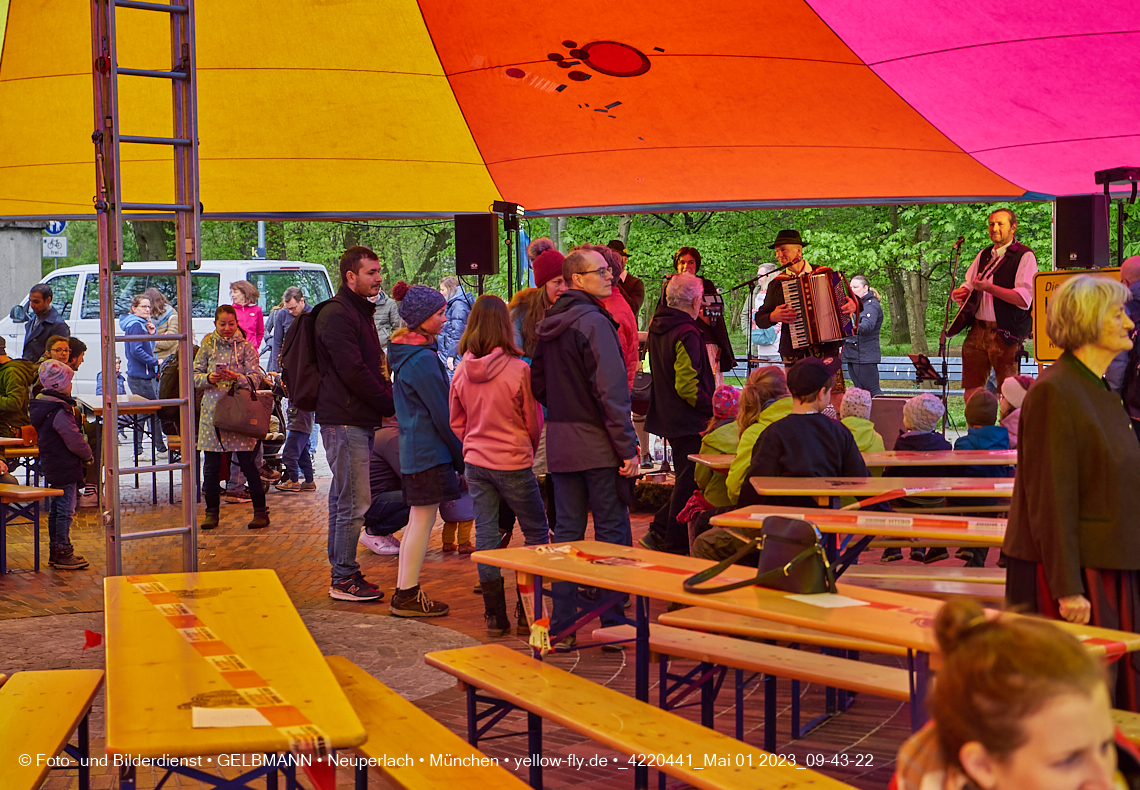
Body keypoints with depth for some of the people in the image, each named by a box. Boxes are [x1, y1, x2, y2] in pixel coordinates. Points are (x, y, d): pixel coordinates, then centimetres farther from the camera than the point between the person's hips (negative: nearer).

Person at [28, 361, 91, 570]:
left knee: (56, 509, 17)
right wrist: (89, 455, -3)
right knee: (66, 510, -2)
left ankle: (55, 551, 25)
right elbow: (75, 441, -22)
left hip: (51, 466, 10)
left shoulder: (41, 406, 8)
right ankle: (64, 554, 4)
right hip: (66, 468, -10)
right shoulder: (61, 412, -23)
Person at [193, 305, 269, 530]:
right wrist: (209, 379, -15)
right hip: (212, 410, 2)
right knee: (211, 465, 5)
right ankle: (212, 512, 15)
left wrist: (236, 377, -22)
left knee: (247, 463, -2)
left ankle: (260, 511, 6)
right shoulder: (207, 347, 9)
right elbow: (194, 376, 5)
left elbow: (255, 378, -4)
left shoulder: (246, 347, 4)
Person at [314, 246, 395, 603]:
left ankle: (342, 575, 20)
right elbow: (352, 372, -19)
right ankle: (344, 579, -1)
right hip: (345, 421, -10)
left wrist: (390, 400, 7)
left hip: (358, 420, 10)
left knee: (343, 499, 14)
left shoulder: (360, 312, 20)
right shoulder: (336, 314, -13)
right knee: (354, 502, -8)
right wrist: (391, 404, -12)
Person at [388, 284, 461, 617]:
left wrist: (457, 457, 19)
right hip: (429, 450, -10)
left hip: (413, 448, 10)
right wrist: (463, 459, -10)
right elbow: (442, 415, -17)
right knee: (423, 519, -4)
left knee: (418, 520, 14)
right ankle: (407, 596, 1)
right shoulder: (422, 359, -17)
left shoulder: (406, 353, 15)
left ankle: (404, 594, 19)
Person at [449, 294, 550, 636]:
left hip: (475, 463, 4)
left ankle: (495, 615, 10)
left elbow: (457, 424, 8)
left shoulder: (461, 372, -2)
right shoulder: (518, 369, -14)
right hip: (513, 462, -4)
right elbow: (534, 422, -4)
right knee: (537, 531, 10)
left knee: (485, 534, 7)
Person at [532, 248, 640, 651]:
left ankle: (562, 626, 13)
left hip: (560, 445, 7)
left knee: (566, 532, 10)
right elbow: (611, 391, -19)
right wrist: (627, 447, -17)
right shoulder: (593, 322, -15)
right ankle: (612, 623, 8)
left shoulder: (548, 325, 11)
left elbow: (538, 384, 18)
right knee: (611, 531, 3)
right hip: (598, 444, -7)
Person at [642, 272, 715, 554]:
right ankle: (676, 547, 7)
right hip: (688, 422, -9)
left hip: (666, 416, 9)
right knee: (689, 482, 0)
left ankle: (658, 533, 22)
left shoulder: (657, 326, 8)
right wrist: (712, 408, -15)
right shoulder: (687, 333, -20)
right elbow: (686, 385, -24)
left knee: (685, 480, 20)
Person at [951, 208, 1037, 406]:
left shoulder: (1024, 256, -6)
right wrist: (962, 293, 4)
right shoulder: (984, 255, 18)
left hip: (1005, 334, -7)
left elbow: (1024, 299, -17)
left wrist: (988, 287, -20)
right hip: (977, 330, 7)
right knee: (971, 392, 7)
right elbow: (969, 285, 28)